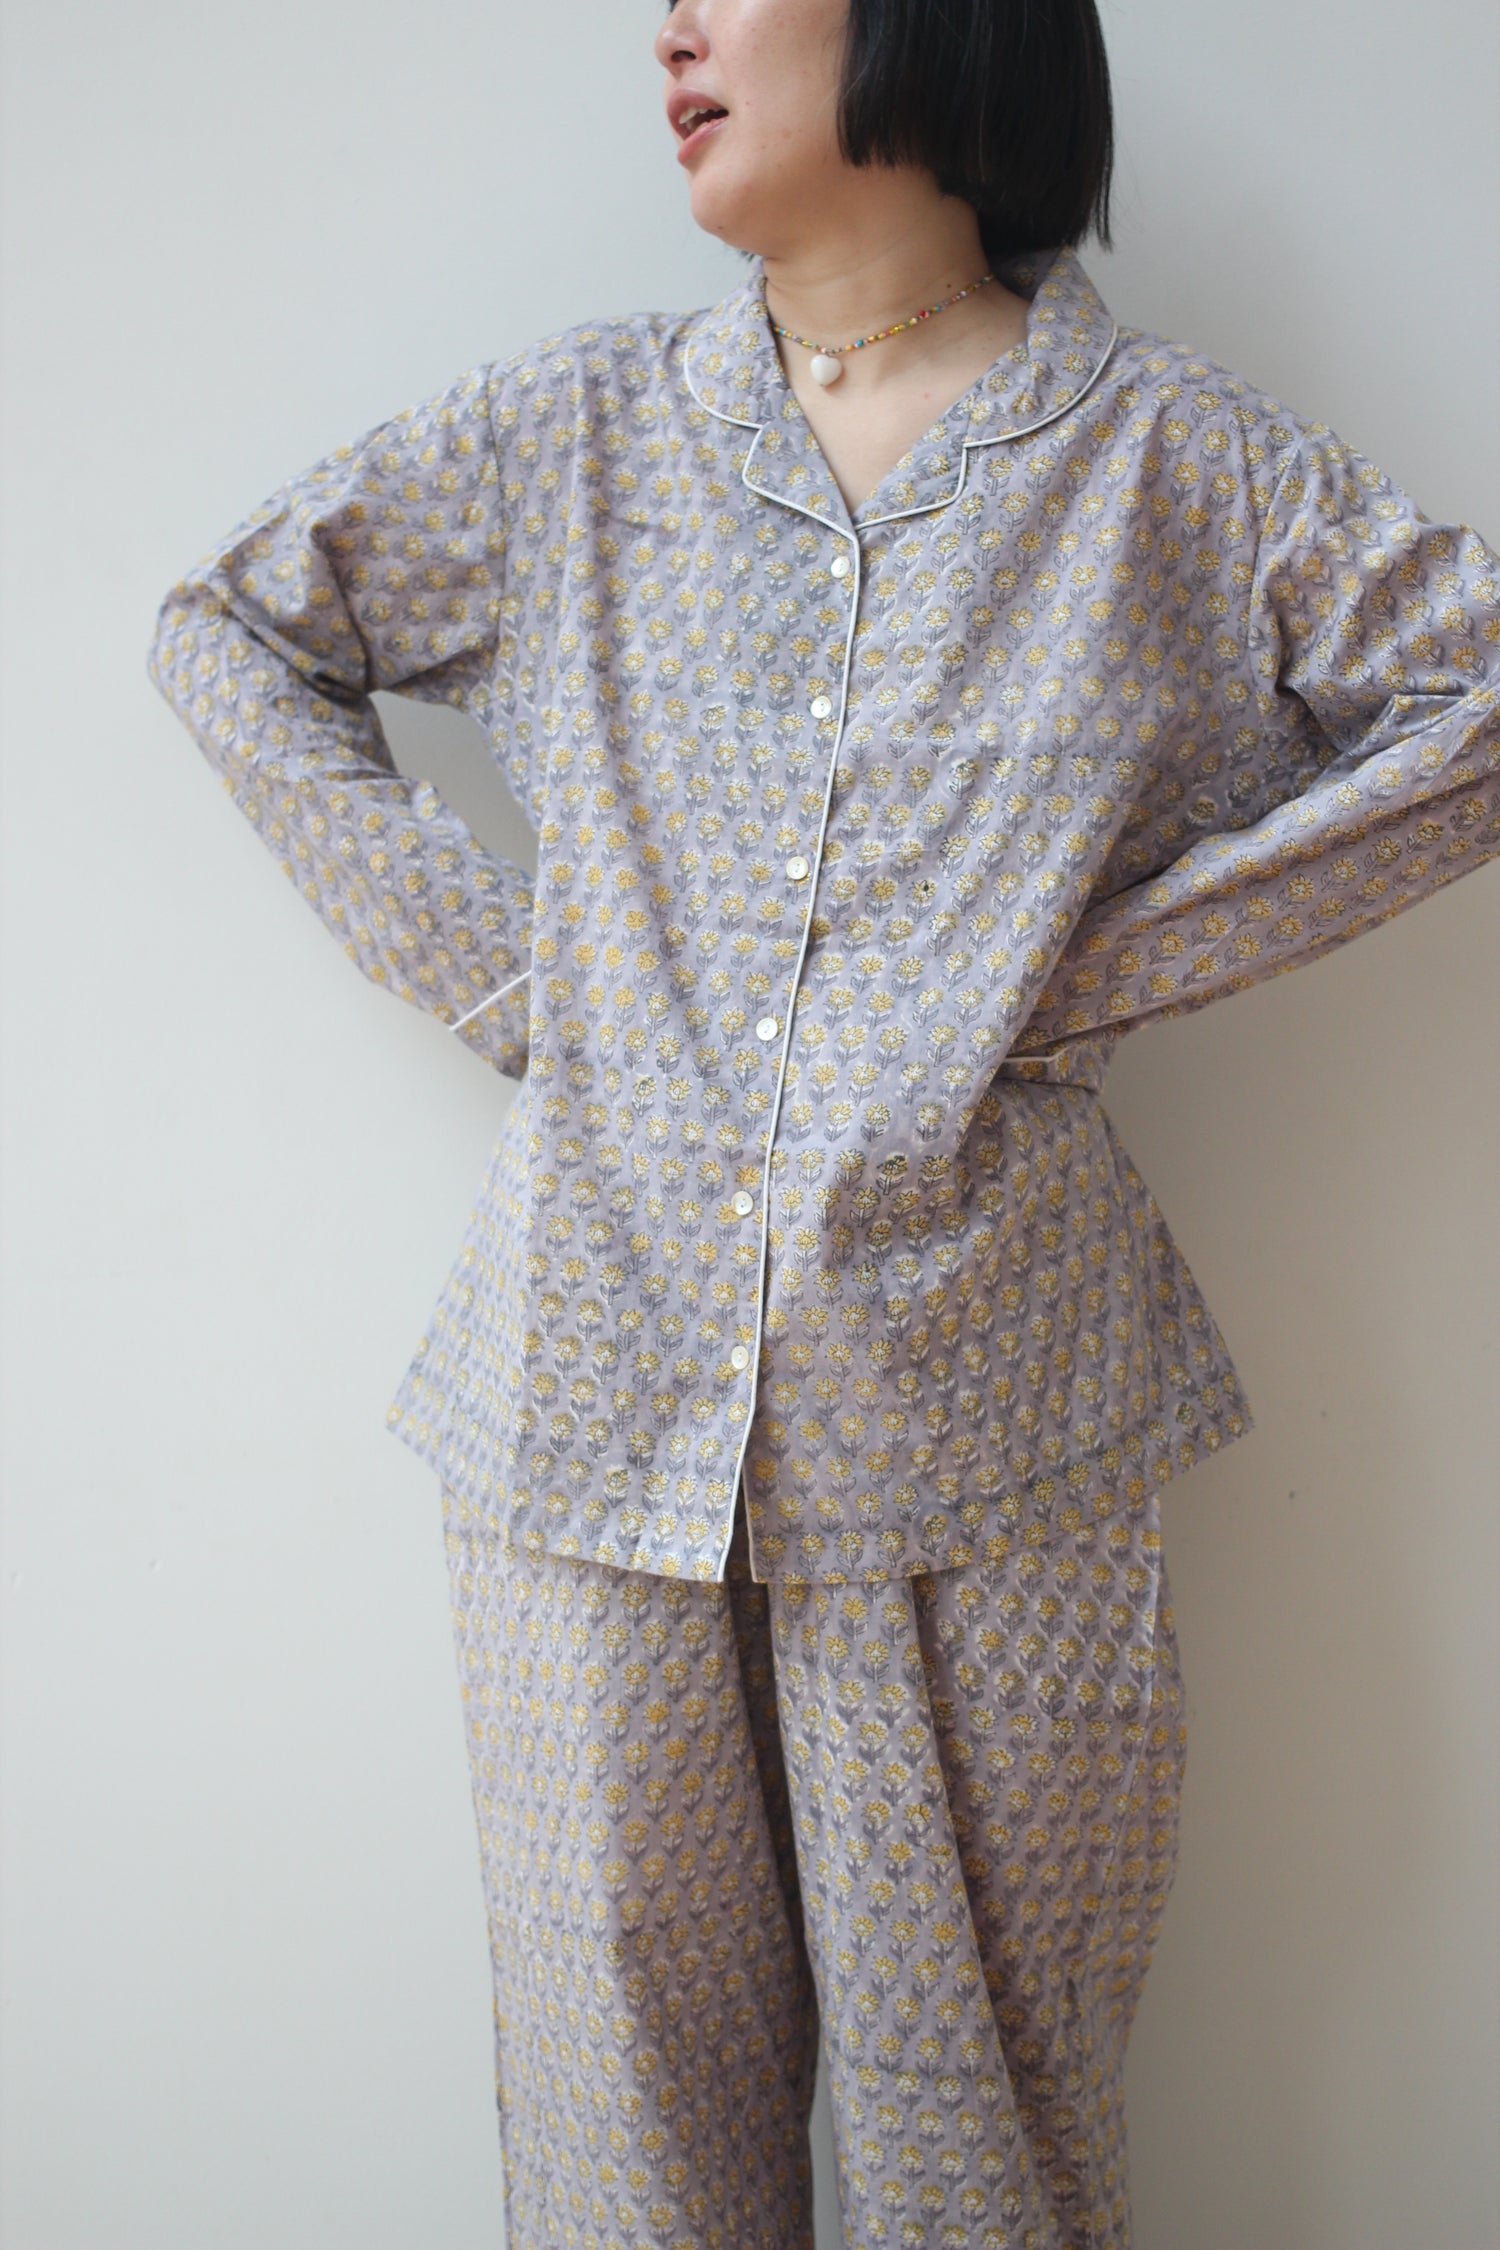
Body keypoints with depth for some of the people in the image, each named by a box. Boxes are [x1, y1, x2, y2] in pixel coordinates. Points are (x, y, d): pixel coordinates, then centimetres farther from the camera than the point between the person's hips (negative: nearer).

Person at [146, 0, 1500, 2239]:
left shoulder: (1172, 456, 2)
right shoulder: (581, 432, 7)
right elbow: (225, 629, 14)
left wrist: (1101, 959, -6)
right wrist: (481, 954, 2)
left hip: (987, 1416, -1)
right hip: (596, 1391, 2)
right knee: (621, 2064, 12)